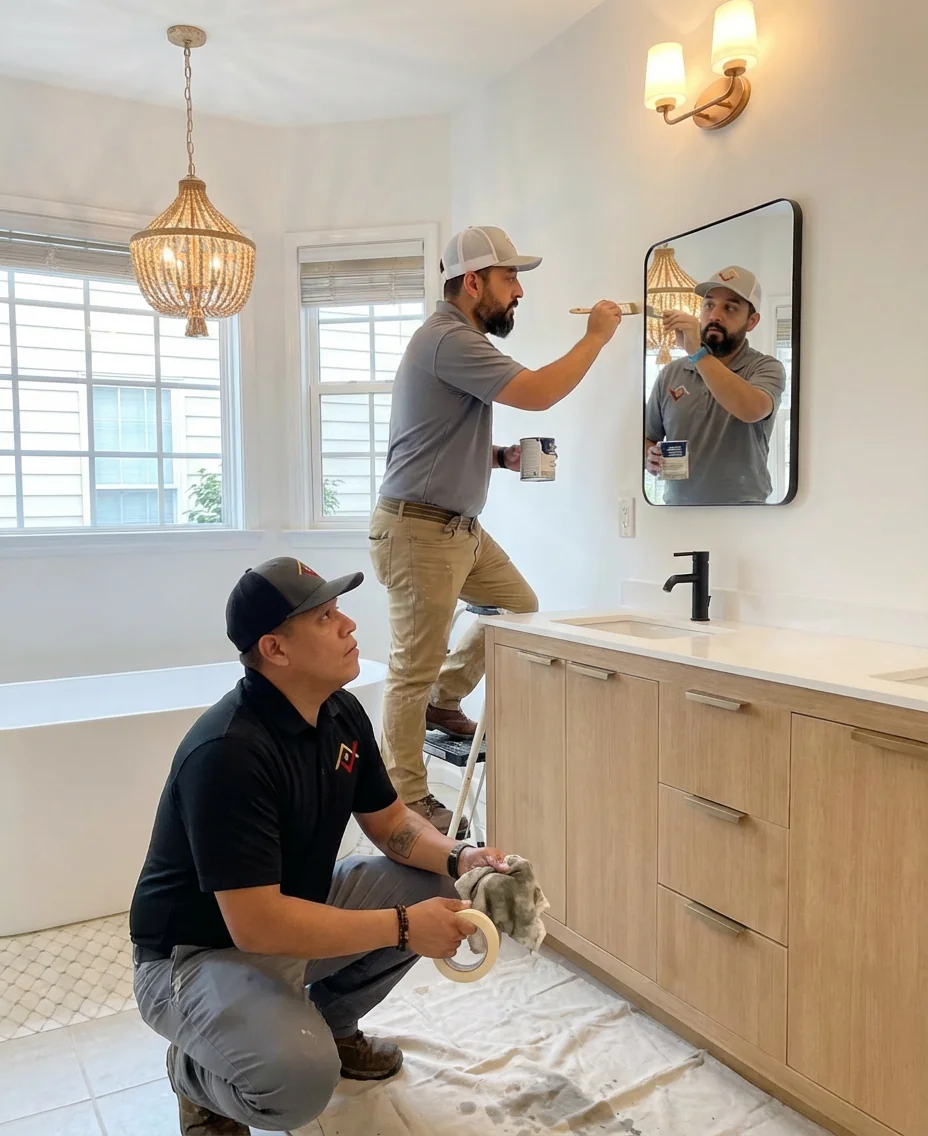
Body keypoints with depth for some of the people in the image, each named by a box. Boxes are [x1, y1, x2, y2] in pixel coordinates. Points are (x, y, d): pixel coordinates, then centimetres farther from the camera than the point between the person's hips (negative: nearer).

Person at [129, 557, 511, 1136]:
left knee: (431, 885, -3)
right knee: (301, 1077, -31)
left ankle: (329, 1023, 18)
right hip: (202, 952, -8)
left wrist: (459, 859, -14)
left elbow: (390, 821, 5)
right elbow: (256, 924, -33)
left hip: (296, 906, 8)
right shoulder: (229, 752, -32)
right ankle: (196, 1073, 5)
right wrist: (401, 927, -29)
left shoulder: (342, 713, -6)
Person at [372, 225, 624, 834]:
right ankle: (407, 799, 12)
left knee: (520, 606, 17)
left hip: (460, 526, 10)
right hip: (420, 529, -10)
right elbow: (537, 392, -25)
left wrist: (502, 457, 6)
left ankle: (443, 701, 30)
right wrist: (596, 337, -11)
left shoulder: (462, 340, 16)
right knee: (414, 669, -1)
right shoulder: (448, 340, -18)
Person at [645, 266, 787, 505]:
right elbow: (646, 440, 12)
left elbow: (752, 410, -22)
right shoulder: (671, 373, 5)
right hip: (677, 507, 2)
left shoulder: (766, 368, -2)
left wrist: (697, 353, -25)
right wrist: (650, 460, -9)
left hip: (741, 512, -2)